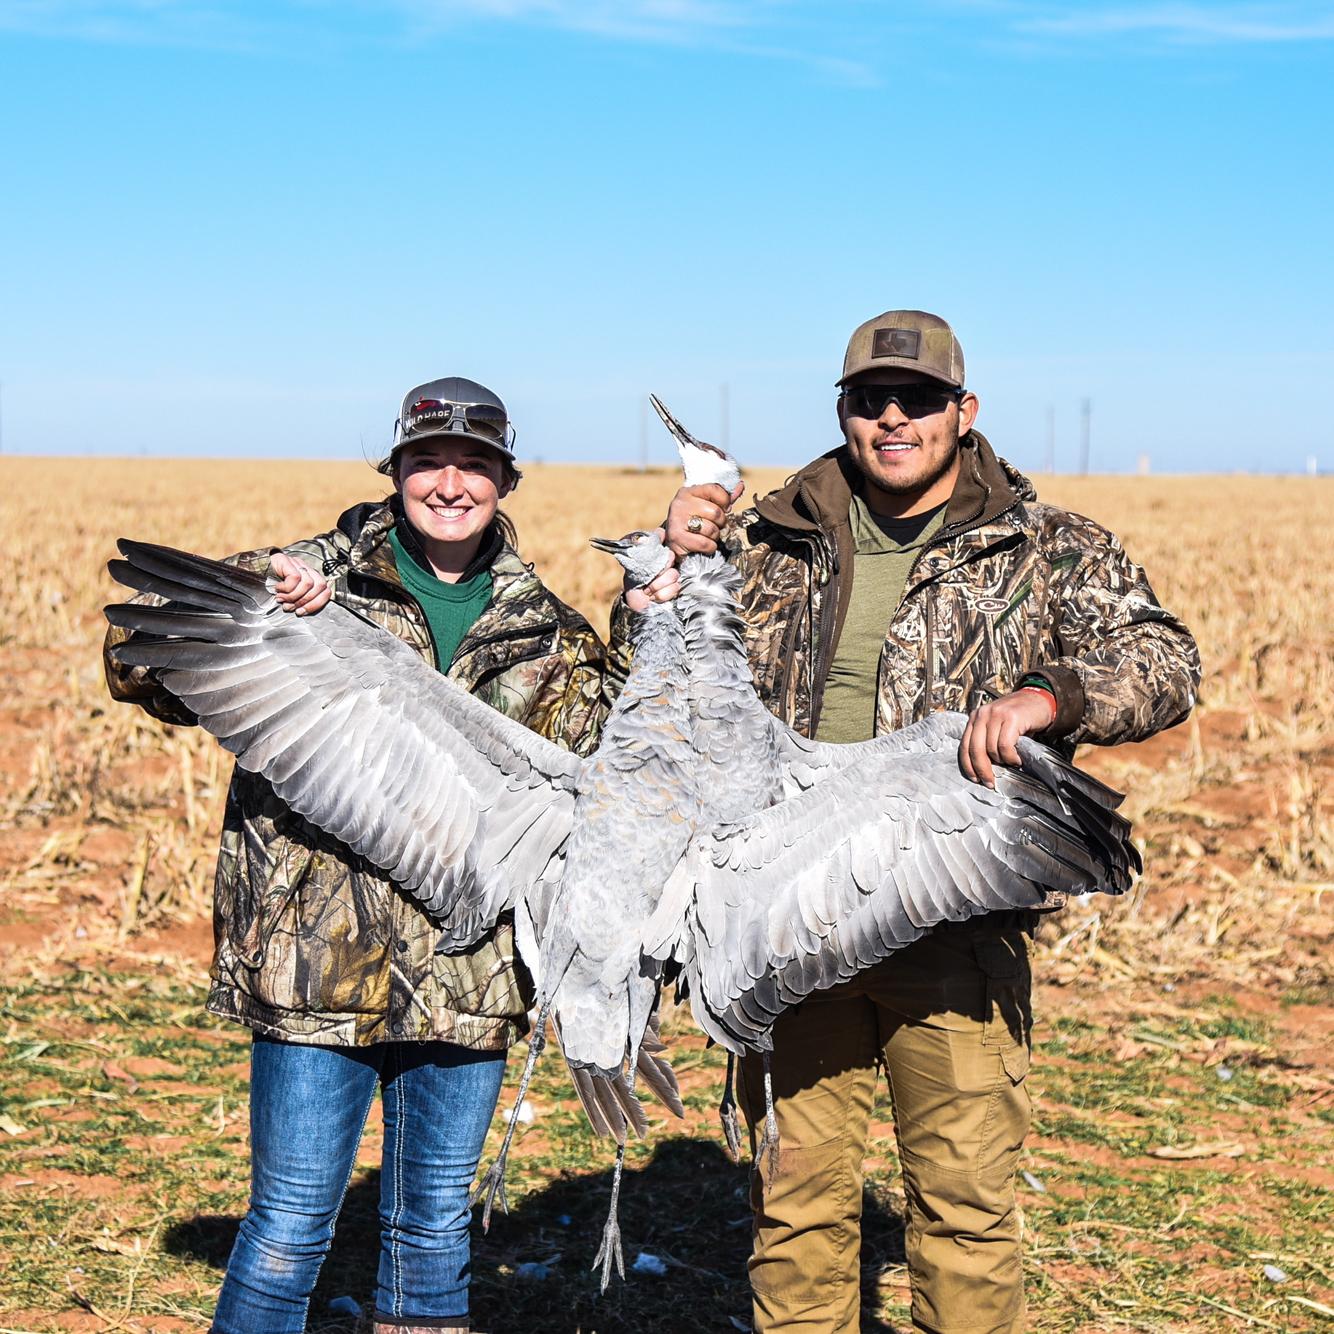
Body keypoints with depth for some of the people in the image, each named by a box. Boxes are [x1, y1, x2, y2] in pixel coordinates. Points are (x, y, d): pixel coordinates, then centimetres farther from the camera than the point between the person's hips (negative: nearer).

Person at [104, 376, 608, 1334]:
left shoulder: (540, 627, 10)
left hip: (467, 968, 4)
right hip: (318, 958, -3)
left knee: (435, 1227, 14)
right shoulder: (314, 582, -1)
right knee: (291, 1226, 1)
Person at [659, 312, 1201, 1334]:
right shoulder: (773, 540, 10)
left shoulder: (1047, 550, 3)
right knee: (796, 1193, 11)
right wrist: (675, 567, -2)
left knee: (966, 1203, 3)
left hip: (954, 931, -2)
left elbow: (1164, 662, -9)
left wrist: (1046, 697, -28)